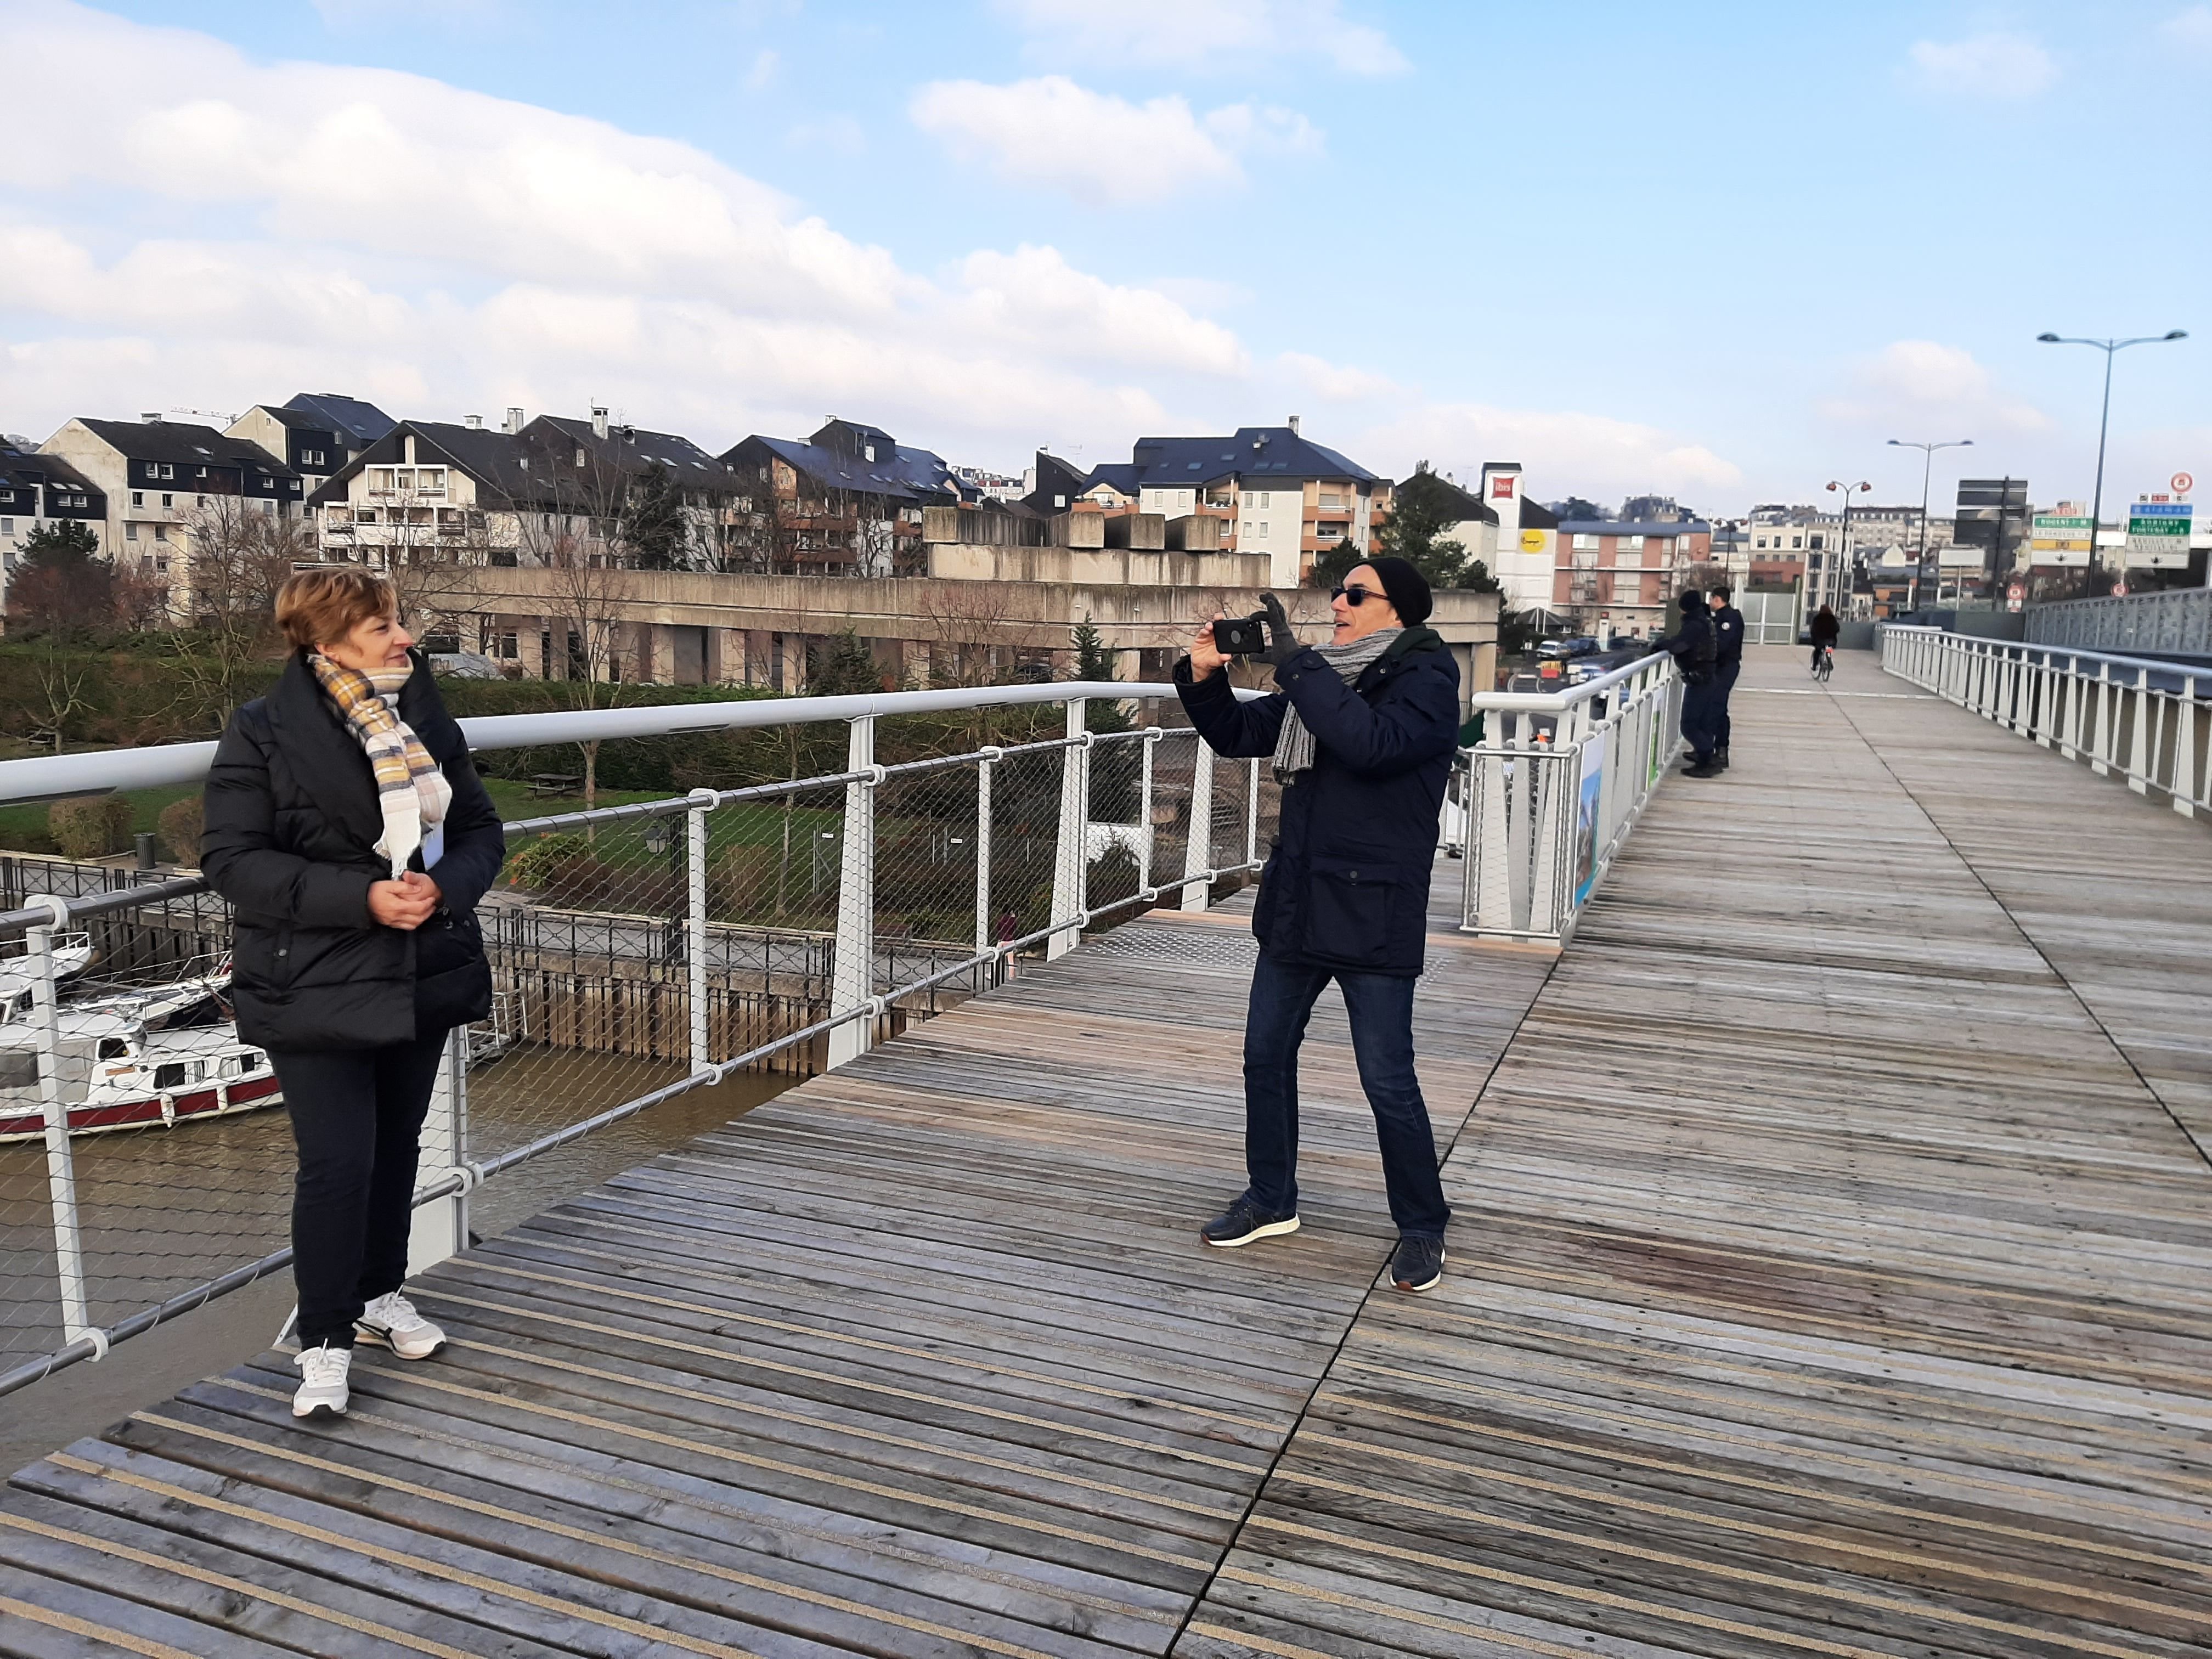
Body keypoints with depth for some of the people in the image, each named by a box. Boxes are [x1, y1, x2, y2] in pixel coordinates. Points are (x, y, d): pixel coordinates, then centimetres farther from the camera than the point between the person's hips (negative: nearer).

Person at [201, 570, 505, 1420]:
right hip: (316, 989, -5)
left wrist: (445, 885, -15)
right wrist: (361, 896, -24)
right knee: (338, 1163, -6)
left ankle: (379, 1293, 37)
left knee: (396, 1144, 17)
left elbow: (482, 830, 7)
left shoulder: (427, 720, 4)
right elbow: (231, 857, -14)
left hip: (425, 976, 5)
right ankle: (325, 1339, 12)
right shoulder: (263, 732, -10)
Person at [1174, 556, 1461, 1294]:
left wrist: (1294, 660, -24)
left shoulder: (1426, 680, -9)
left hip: (1374, 914, -7)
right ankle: (1271, 1200, 32)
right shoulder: (1325, 675, 13)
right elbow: (1237, 733, 15)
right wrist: (1204, 676, -3)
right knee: (1265, 1055, 14)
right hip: (1297, 902, 8)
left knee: (1388, 1081, -2)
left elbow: (1370, 742, -29)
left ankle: (1422, 1229, 18)